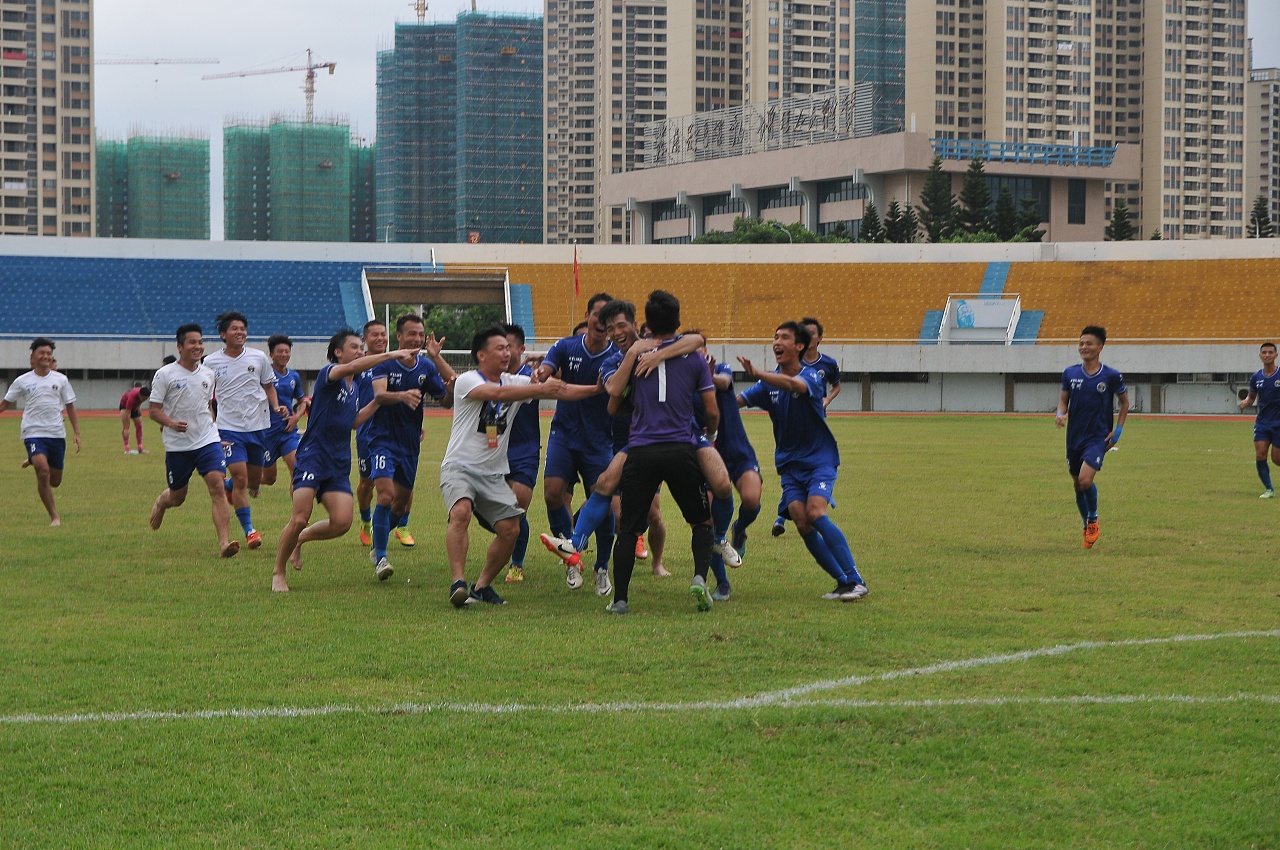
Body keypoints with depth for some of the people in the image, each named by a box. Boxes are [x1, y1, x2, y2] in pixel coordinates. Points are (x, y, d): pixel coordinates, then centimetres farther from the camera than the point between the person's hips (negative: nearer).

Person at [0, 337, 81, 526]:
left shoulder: (60, 380, 6)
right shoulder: (22, 381, 2)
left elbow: (70, 407, 12)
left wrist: (76, 433, 6)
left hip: (57, 434, 3)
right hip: (33, 433, -3)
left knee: (55, 481, 8)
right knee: (43, 472, -22)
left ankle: (35, 461, 41)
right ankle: (54, 517, -10)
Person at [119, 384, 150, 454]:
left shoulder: (143, 394, -28)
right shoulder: (132, 396, -44)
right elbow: (127, 414, -43)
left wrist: (138, 406, 2)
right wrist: (126, 429, -44)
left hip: (135, 405, 6)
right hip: (125, 405, -6)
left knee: (139, 426, 1)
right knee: (124, 426, -19)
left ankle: (140, 448, 4)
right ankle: (126, 449, -23)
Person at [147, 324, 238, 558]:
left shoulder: (208, 374, 9)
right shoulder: (165, 375, -5)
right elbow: (154, 410, -7)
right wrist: (171, 423, -25)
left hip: (208, 441, 2)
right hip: (177, 446, -2)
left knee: (217, 487, -17)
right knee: (177, 497, 11)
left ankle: (224, 543, -23)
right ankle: (161, 502, 50)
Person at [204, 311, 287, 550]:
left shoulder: (258, 358, 2)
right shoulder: (211, 363, -1)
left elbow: (269, 386, 15)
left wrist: (276, 406, -3)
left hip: (258, 425, 3)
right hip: (229, 427, -3)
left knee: (254, 481, 11)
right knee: (240, 477, -14)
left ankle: (227, 487, 45)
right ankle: (249, 530, -6)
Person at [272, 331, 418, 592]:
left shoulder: (355, 388, 16)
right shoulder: (328, 375, -8)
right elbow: (351, 367, -29)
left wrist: (377, 401, 15)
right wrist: (391, 354, -33)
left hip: (339, 464, 7)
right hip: (312, 457, -7)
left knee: (342, 523, -9)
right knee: (300, 519, -14)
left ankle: (301, 539, 19)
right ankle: (278, 572, 7)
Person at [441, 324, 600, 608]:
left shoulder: (516, 382, 8)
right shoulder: (467, 380, -10)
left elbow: (562, 391, 3)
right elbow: (498, 393, -29)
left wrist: (600, 388, -8)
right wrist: (541, 389, -35)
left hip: (493, 474, 6)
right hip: (459, 467, -6)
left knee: (510, 529, -5)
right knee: (461, 512, -31)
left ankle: (483, 585, 12)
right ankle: (458, 582, -29)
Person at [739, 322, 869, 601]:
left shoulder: (811, 376, -11)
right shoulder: (770, 382, 5)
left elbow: (794, 384, -34)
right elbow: (735, 401, -3)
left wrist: (757, 374, -50)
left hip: (819, 458, -5)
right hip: (789, 463, 5)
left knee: (815, 513, -24)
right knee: (801, 521, -13)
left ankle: (856, 581, -19)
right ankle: (842, 581, -3)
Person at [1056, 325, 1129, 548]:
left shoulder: (1111, 376, -6)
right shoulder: (1070, 373, 1)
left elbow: (1124, 402, 8)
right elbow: (1064, 399, 12)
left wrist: (1118, 430, 0)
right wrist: (1060, 414, -11)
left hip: (1098, 438, -4)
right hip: (1074, 437, 4)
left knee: (1085, 480, -22)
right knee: (1077, 484, 12)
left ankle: (1093, 520, 4)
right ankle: (1088, 528, 33)